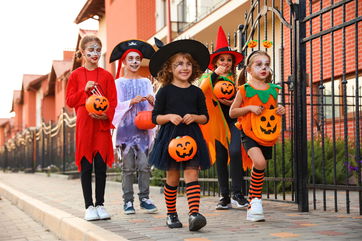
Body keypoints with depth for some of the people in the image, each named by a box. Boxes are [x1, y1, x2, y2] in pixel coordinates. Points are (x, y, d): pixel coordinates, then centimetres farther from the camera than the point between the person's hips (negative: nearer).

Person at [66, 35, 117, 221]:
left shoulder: (106, 76, 8)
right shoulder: (76, 75, 6)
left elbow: (113, 101, 5)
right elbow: (70, 101, 4)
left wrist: (107, 114, -14)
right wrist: (85, 90, -11)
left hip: (102, 124, 1)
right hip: (84, 124, -1)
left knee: (101, 166, 3)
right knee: (86, 166, 0)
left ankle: (100, 205, 11)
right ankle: (89, 206, 6)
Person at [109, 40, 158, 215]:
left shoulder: (146, 82, 14)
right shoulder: (119, 83, 5)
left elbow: (153, 107, 9)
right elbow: (116, 106, -4)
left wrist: (152, 101, -13)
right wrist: (131, 102, -20)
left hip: (142, 128, 2)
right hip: (126, 128, -2)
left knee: (144, 165, -4)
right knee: (128, 167, -2)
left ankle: (144, 198, 3)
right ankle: (128, 201, 3)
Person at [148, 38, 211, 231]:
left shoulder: (196, 92, 8)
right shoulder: (165, 91, 2)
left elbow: (205, 117, 13)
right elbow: (155, 117, 3)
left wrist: (195, 117, -8)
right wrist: (169, 117, -16)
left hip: (192, 137, 1)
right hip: (170, 137, -1)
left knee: (192, 174, -10)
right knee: (172, 177, 5)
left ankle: (194, 214, -19)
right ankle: (171, 214, 18)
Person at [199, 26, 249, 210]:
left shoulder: (236, 79, 11)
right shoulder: (210, 78, 7)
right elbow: (201, 92, -14)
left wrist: (234, 102, -8)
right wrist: (215, 74, -20)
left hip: (234, 119, 0)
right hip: (217, 120, 1)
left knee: (234, 152, -21)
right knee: (221, 158, 3)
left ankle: (237, 193, -13)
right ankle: (225, 197, 11)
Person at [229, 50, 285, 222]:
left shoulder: (272, 90, 10)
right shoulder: (244, 89, -2)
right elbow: (232, 112, -1)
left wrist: (280, 111, 1)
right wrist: (249, 108, -15)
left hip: (267, 135, 5)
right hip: (249, 134, -5)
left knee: (259, 169, 9)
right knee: (259, 162, -27)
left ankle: (252, 208, 21)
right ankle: (256, 198, -8)